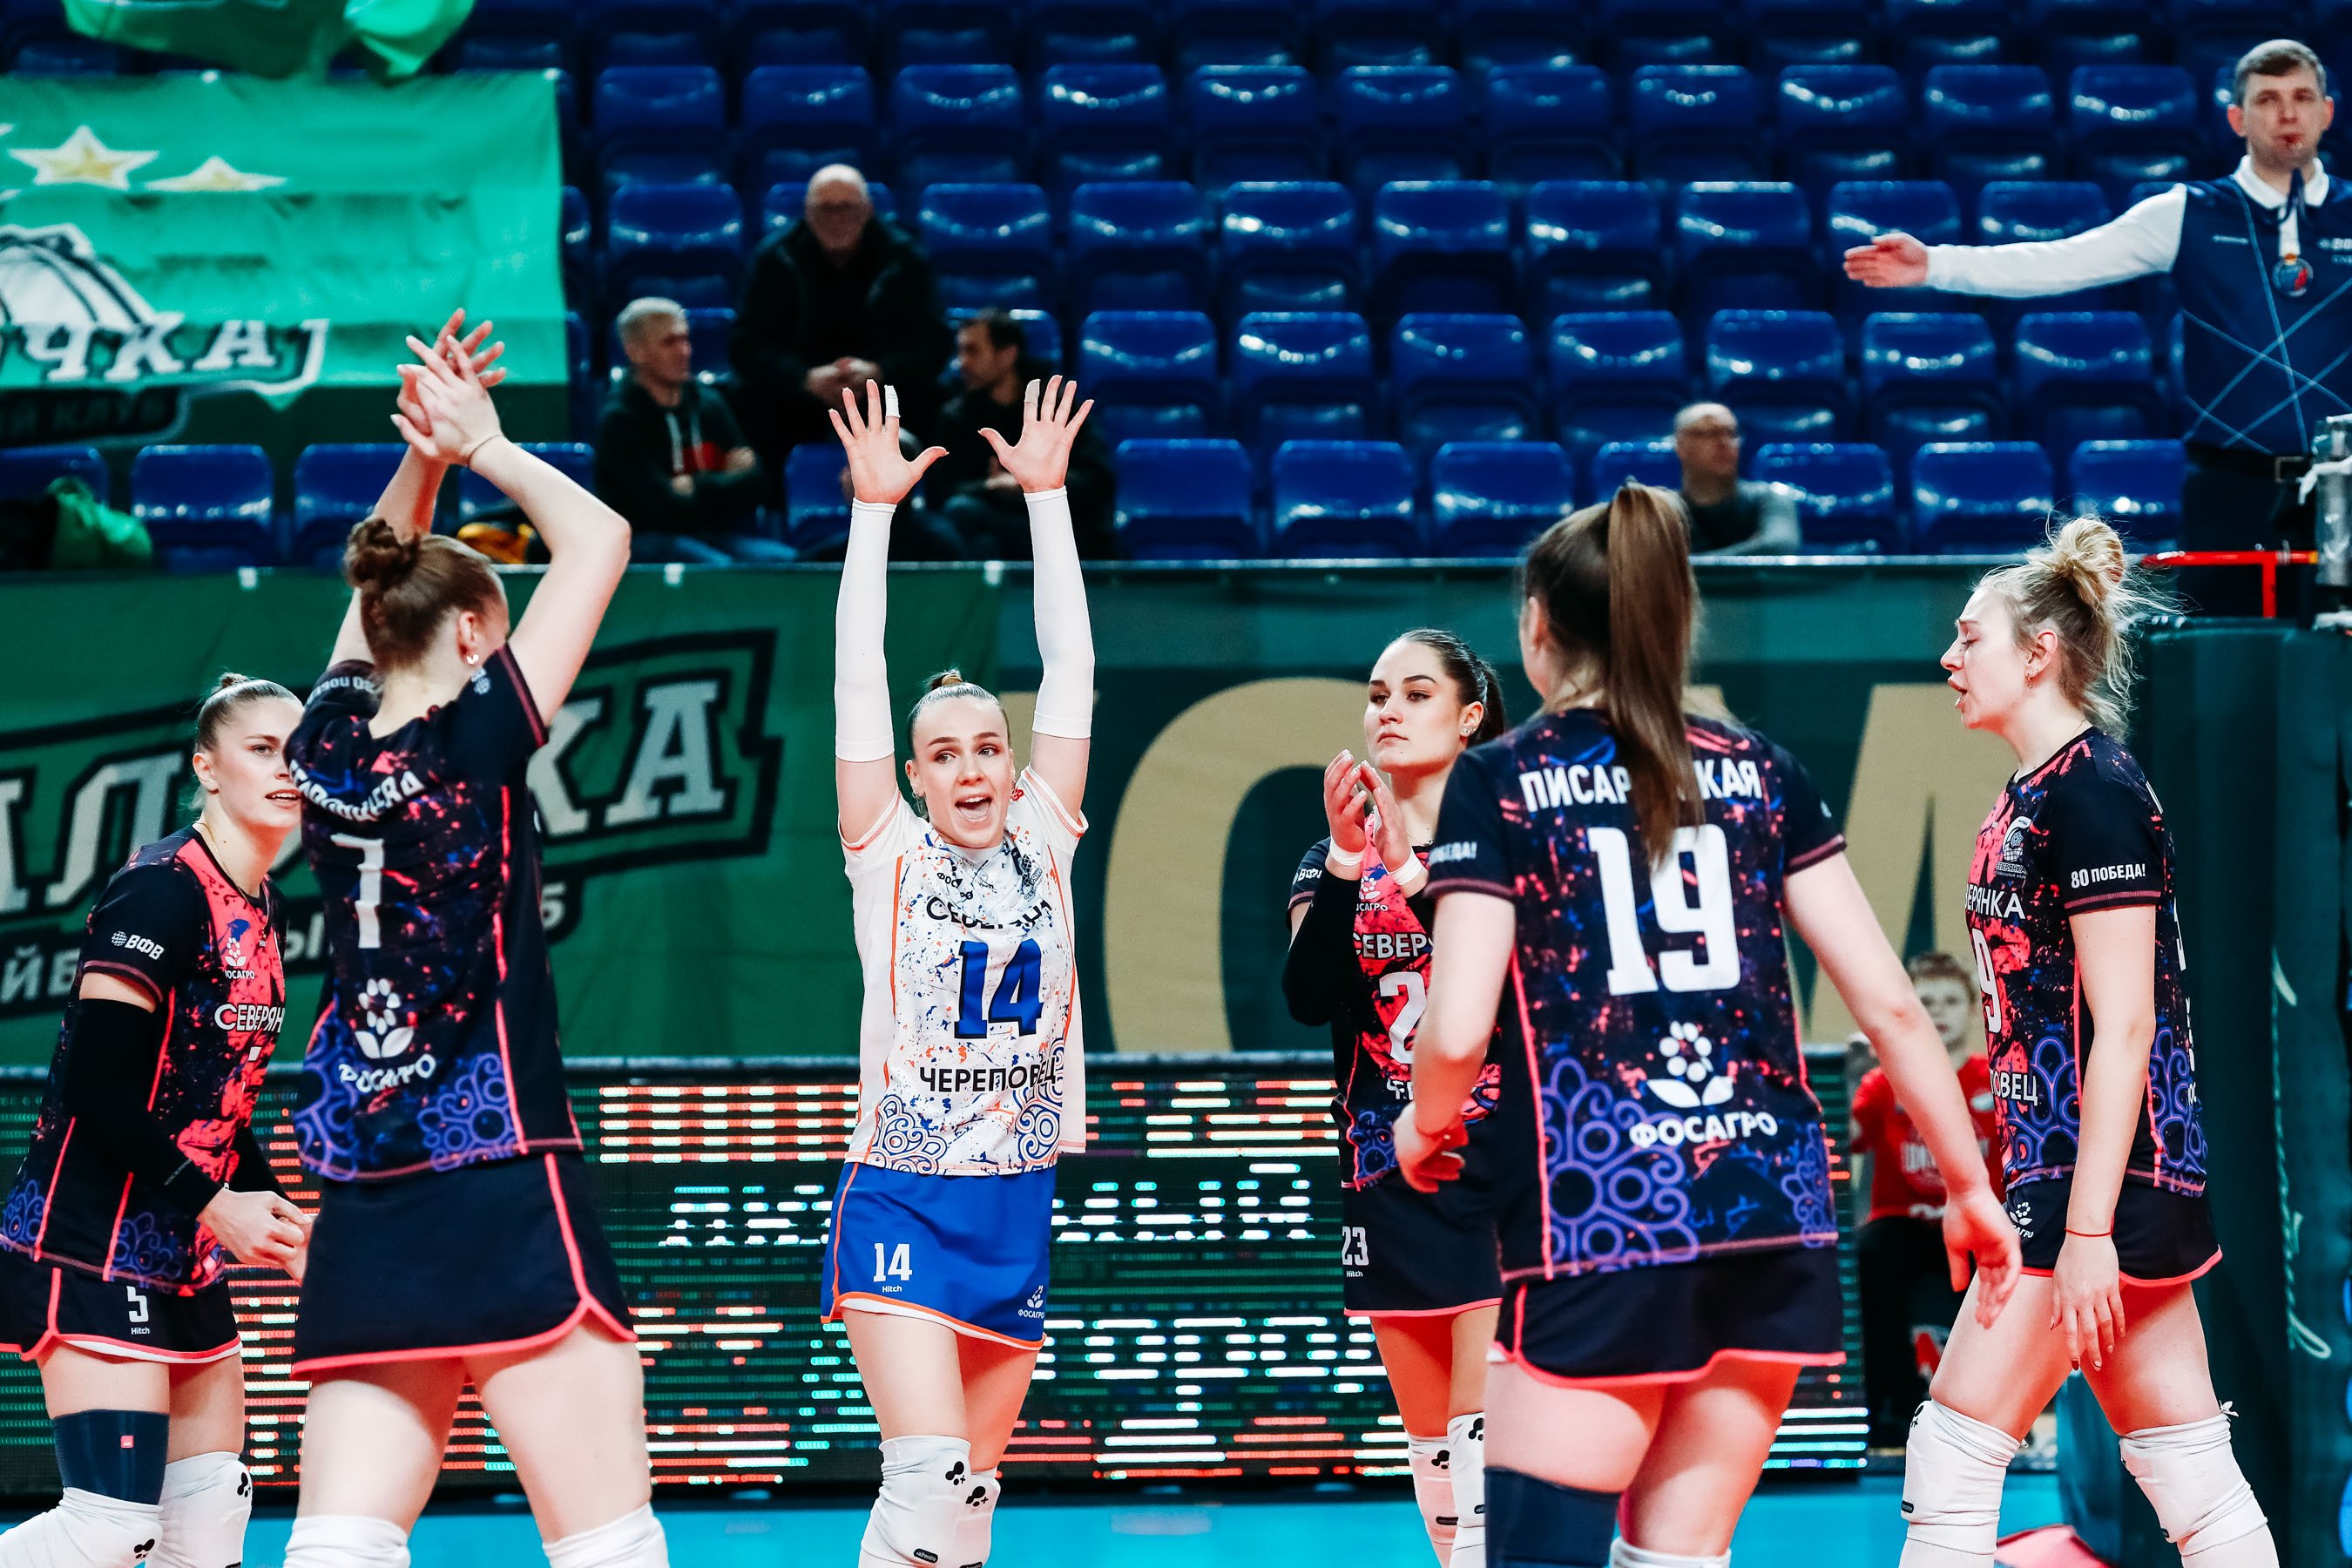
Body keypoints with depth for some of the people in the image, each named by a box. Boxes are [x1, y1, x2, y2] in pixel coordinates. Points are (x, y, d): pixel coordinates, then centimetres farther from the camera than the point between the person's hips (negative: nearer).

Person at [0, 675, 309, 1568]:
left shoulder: (261, 910, 12)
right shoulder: (160, 890, -15)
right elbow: (98, 1088, -20)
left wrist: (272, 1211, 9)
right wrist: (213, 1203, -20)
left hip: (186, 1257, 9)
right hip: (92, 1251, -9)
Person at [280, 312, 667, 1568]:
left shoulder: (330, 742, 7)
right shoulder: (474, 741, -7)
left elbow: (377, 591, 27)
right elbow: (598, 541, 1)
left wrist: (424, 459, 16)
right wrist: (482, 444, 11)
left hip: (360, 1214, 6)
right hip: (504, 1188, -6)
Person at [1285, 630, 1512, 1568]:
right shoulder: (1331, 863, 9)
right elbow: (1308, 997, -7)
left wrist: (1415, 872, -28)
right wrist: (1344, 864, -20)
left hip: (1497, 1178, -5)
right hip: (1388, 1186, 5)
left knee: (1486, 1446, -16)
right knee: (1434, 1453, 9)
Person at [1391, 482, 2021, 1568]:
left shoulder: (1501, 784, 0)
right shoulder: (1759, 773, 11)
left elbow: (1457, 1029, -9)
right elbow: (1888, 999, 7)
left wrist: (1424, 1128, 13)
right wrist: (1969, 1184, 16)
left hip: (1592, 1223, -4)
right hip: (1771, 1224, 4)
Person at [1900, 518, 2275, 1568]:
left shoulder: (2093, 793, -14)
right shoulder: (2031, 793, 15)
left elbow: (2125, 1026, -19)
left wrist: (2087, 1227, -22)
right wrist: (2009, 1188, 21)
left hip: (2108, 1171, -10)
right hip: (2061, 1165, 10)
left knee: (1955, 1446, -8)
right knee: (2188, 1470, 8)